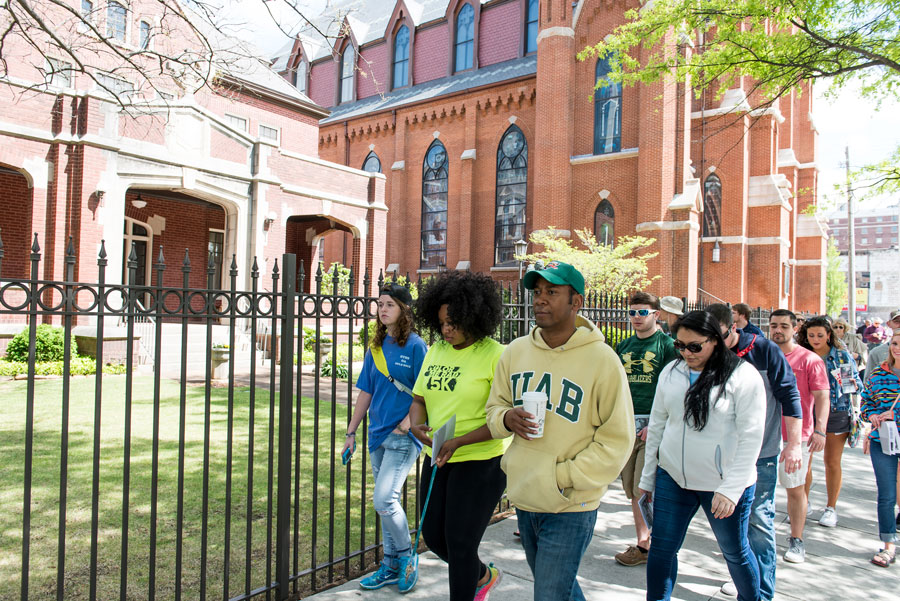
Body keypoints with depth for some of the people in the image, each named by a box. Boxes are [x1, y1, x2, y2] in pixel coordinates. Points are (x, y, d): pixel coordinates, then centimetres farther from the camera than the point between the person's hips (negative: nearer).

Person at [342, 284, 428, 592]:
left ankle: (406, 556, 13)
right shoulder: (376, 347, 9)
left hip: (404, 436, -6)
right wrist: (351, 432, 12)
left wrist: (407, 424, -19)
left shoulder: (415, 345, -9)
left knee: (384, 500, -12)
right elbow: (366, 391, 12)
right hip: (378, 435, 7)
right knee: (387, 502, 14)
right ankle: (392, 566, 28)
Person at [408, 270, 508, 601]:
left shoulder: (495, 355, -15)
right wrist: (417, 423, -10)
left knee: (459, 542, 0)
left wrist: (459, 441, -27)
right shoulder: (435, 351, 5)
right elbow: (419, 399, 12)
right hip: (437, 460, 7)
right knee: (433, 535, 16)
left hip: (480, 462, -7)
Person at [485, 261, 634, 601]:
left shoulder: (602, 359, -15)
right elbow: (494, 407, 10)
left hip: (571, 507, -5)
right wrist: (507, 418, -14)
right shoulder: (516, 351, -1)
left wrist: (561, 478, -17)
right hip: (523, 498, 6)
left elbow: (617, 440, -13)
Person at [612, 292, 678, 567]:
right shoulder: (623, 347, 13)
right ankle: (642, 541, 20)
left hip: (654, 424, -5)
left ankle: (648, 546, 11)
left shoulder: (667, 344, -3)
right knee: (632, 488, 8)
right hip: (628, 423, 5)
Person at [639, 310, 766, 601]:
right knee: (661, 549, 7)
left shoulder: (743, 375, -11)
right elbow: (657, 426, 9)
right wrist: (648, 477, 10)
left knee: (735, 552, 16)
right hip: (672, 479, 4)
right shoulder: (671, 372, 3)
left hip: (723, 483, -3)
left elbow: (750, 438, -12)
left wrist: (730, 489, -17)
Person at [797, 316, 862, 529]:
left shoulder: (842, 355, 1)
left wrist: (852, 385, -12)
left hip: (836, 413, -1)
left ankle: (831, 507, 21)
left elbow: (857, 381, 7)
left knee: (832, 462, 6)